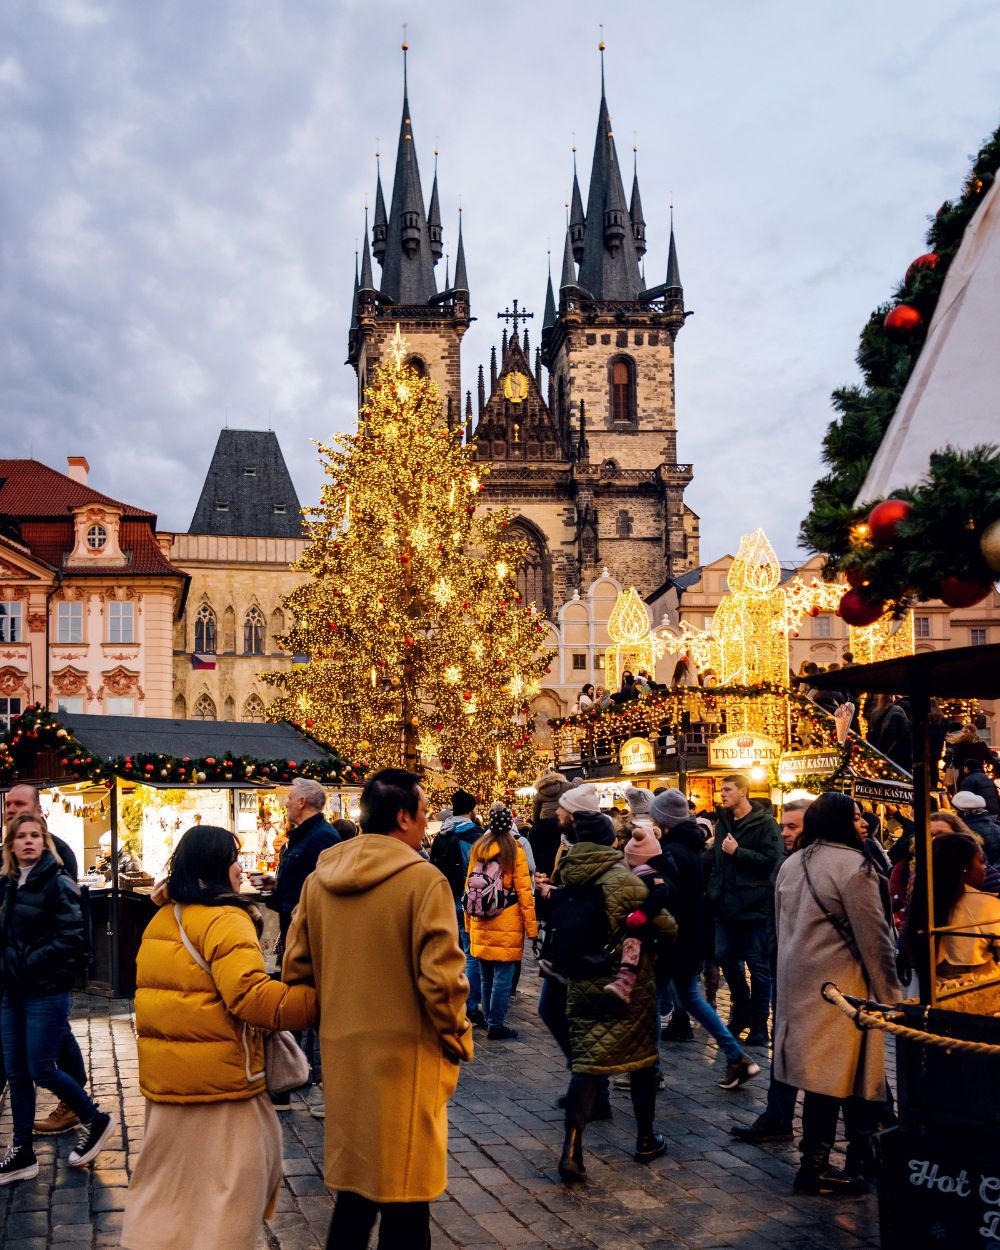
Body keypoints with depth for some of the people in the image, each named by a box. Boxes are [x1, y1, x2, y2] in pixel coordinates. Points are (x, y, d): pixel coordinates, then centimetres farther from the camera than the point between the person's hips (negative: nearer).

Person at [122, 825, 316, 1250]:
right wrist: (319, 1001, -25)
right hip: (218, 1075, -8)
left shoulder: (161, 920, 10)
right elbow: (250, 996, -27)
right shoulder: (225, 920, -17)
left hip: (161, 1071, 8)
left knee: (166, 1180, 20)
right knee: (227, 1180, 4)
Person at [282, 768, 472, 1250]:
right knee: (405, 1192, 7)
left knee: (355, 1178, 22)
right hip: (406, 1054, -6)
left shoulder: (318, 879, 2)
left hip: (341, 1053, 6)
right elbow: (441, 978, -19)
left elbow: (295, 969, 6)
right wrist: (457, 1038, -3)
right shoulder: (423, 880, -16)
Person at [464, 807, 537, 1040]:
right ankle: (496, 1026, 3)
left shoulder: (477, 849, 4)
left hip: (480, 925, 5)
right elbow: (524, 891, -10)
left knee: (487, 978, 16)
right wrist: (532, 928, -7)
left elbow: (468, 888, 7)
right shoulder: (513, 850, -9)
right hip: (506, 926, -5)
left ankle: (489, 1021, 24)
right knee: (502, 978, 1)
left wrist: (469, 924, 15)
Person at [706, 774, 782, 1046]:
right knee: (725, 955, 12)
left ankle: (758, 1025, 11)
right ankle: (742, 1010, 31)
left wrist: (737, 851, -18)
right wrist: (713, 888, 9)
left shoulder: (764, 823, -9)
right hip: (726, 904, 7)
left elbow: (771, 861, -18)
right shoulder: (723, 822, 12)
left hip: (753, 906, -7)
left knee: (758, 965, 1)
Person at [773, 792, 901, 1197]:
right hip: (839, 988, -8)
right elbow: (874, 938, -13)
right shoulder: (854, 865, -14)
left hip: (799, 983, 8)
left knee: (819, 1071, 13)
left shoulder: (790, 865, 11)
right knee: (834, 1074, 0)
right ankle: (815, 1167, 6)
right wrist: (889, 996, -6)